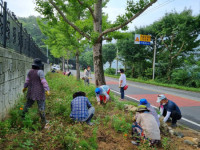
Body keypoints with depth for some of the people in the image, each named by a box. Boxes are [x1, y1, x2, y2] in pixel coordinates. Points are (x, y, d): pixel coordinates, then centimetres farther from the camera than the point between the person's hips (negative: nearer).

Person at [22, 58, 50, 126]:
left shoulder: (30, 71, 4)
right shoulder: (40, 72, -17)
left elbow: (27, 80, 13)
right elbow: (43, 81, -24)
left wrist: (25, 87, 28)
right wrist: (47, 90, -25)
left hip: (31, 91, 6)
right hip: (39, 92, -6)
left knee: (28, 103, 21)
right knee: (41, 106, 1)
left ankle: (23, 115, 30)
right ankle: (43, 120, 7)